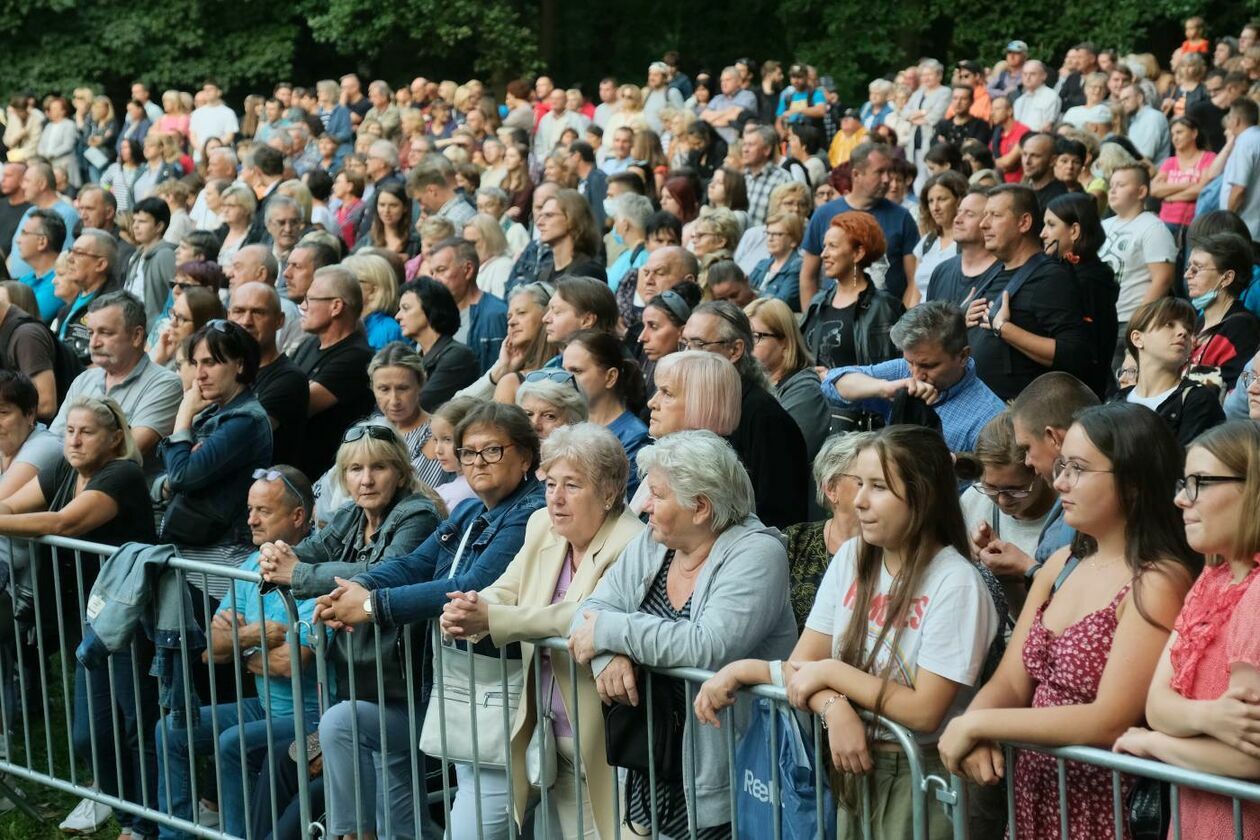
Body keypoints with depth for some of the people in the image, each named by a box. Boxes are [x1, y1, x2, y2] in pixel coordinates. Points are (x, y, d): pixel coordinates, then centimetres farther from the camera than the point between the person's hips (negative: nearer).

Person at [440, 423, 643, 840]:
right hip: (549, 733, 7)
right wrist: (465, 615, -20)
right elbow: (504, 591, 4)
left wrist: (490, 619, -32)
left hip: (601, 741, -7)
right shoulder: (542, 527, 10)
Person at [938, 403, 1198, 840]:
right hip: (1032, 794, 7)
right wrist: (972, 729, -17)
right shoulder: (1063, 563, 7)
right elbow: (1009, 684, 4)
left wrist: (977, 724, -18)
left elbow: (1111, 721, -23)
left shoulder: (1159, 582, -17)